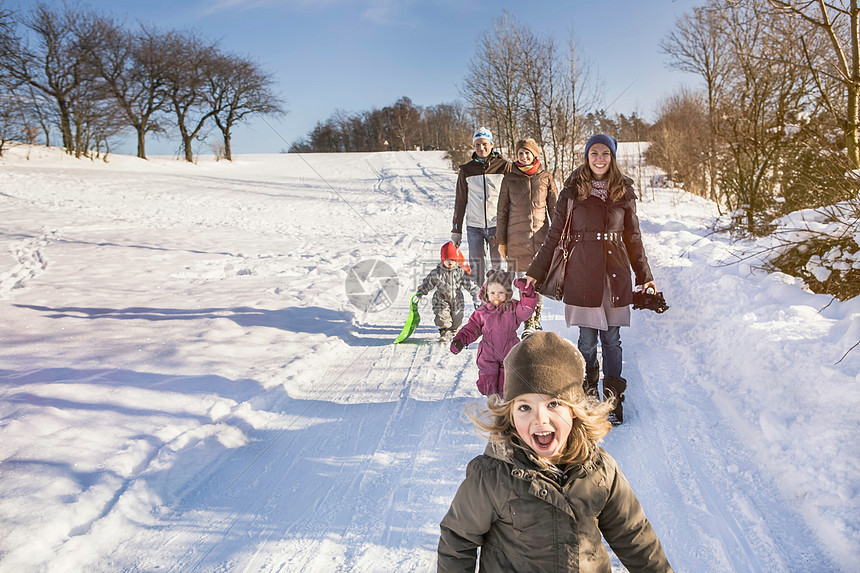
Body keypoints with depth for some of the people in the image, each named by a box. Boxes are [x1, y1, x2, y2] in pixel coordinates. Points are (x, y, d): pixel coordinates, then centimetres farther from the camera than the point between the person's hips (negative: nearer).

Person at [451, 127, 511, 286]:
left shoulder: (504, 166, 3)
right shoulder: (466, 170, 8)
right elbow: (460, 201, 13)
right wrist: (456, 230, 11)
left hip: (497, 225, -1)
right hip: (474, 227, 1)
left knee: (498, 266, 3)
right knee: (476, 268, 0)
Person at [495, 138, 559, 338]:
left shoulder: (545, 177, 6)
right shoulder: (509, 179, 5)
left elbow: (554, 208, 10)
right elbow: (502, 211, 8)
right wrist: (501, 240, 5)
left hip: (541, 235, 1)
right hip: (517, 237, 0)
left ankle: (535, 319, 21)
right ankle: (528, 324, 9)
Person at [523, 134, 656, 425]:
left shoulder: (624, 192, 7)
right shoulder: (572, 192, 1)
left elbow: (633, 237, 14)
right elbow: (554, 234, 5)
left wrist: (645, 276, 15)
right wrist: (535, 271, 3)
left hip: (615, 274, 2)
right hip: (582, 273, -1)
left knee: (612, 339, 6)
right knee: (587, 340, 3)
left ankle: (613, 398, 18)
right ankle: (588, 392, 23)